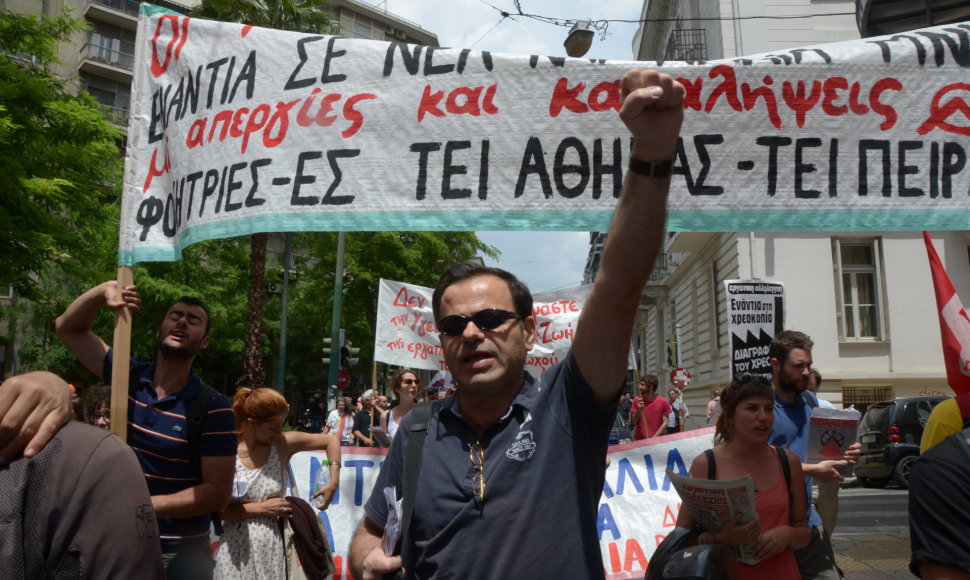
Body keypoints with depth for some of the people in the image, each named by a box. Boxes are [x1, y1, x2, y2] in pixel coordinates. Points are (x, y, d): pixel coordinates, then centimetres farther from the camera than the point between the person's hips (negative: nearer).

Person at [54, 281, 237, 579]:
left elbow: (217, 493, -16)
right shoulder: (127, 376, -1)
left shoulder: (213, 408, -15)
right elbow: (68, 328, 7)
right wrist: (105, 290, -11)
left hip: (179, 553, -4)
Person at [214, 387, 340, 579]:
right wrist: (261, 507, -14)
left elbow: (331, 441, 4)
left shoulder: (283, 444, -6)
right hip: (235, 550, -1)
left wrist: (333, 483, -3)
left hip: (272, 548, 1)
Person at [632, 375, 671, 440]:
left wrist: (654, 438, -12)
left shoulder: (663, 402, -3)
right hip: (639, 440, 2)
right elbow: (634, 422, 5)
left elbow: (665, 423, -3)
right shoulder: (637, 400, 3)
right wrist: (639, 410, -12)